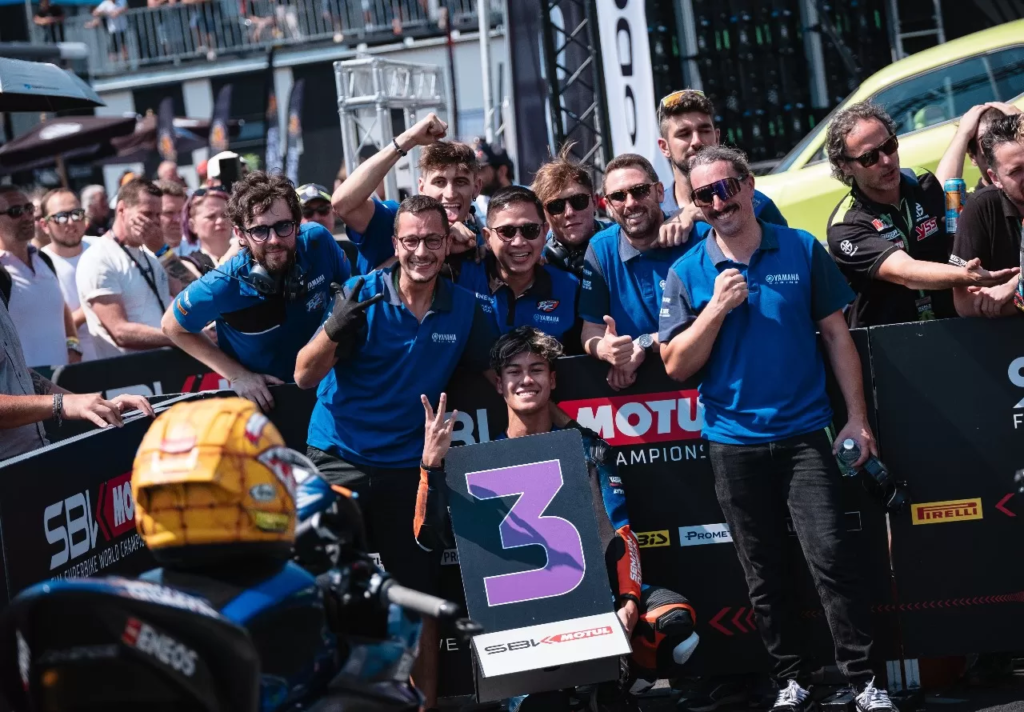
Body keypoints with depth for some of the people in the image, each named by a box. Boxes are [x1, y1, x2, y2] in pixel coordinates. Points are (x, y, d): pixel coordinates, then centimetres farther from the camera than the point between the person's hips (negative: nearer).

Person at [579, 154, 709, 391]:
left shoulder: (699, 237, -5)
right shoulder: (600, 249, 3)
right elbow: (592, 329, 2)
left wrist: (645, 344, -15)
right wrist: (603, 349, -19)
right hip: (631, 386, 3)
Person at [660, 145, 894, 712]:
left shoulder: (802, 250, 2)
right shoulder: (687, 273, 1)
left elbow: (835, 334, 5)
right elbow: (677, 366, -1)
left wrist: (857, 417, 0)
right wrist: (717, 308, -14)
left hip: (804, 432, -1)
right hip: (734, 441, 1)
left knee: (830, 557, -10)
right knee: (763, 575, 8)